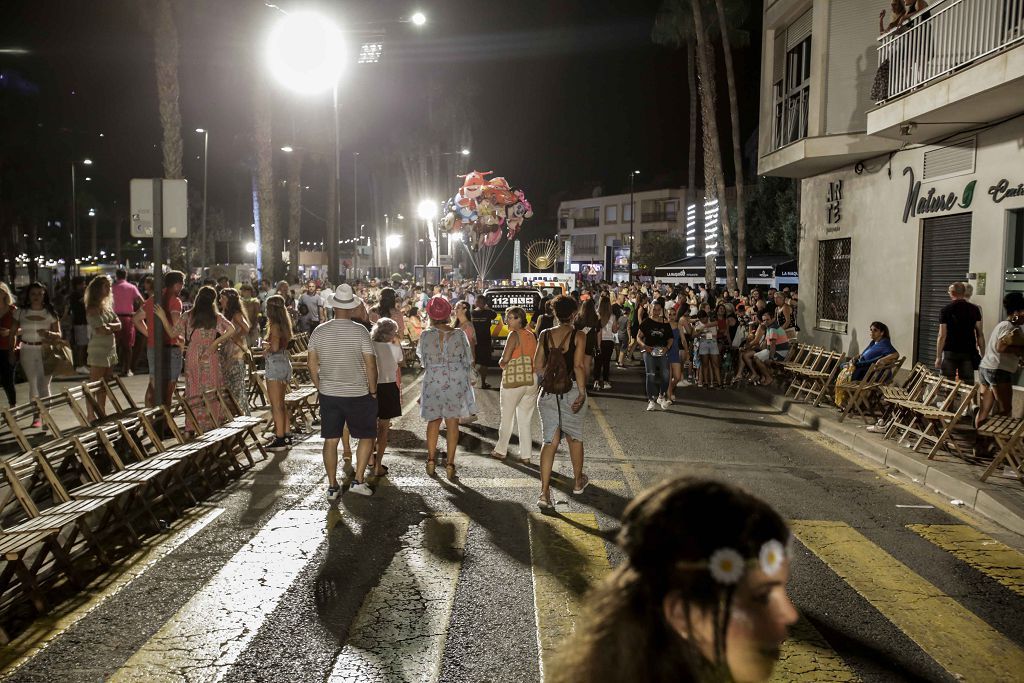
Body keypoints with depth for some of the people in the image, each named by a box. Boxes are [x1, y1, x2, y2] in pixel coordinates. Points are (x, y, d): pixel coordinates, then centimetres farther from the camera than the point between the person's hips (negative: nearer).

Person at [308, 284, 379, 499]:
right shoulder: (360, 331, -11)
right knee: (367, 436, 12)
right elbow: (370, 364, -11)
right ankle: (358, 480, 7)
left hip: (328, 394, 3)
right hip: (358, 394, -3)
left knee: (331, 440, 9)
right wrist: (373, 391, 0)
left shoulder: (319, 332, 0)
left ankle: (332, 486, 14)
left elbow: (312, 365, 5)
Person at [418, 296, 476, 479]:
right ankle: (450, 463, 7)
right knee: (452, 422, 5)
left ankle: (431, 459, 22)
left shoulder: (426, 335, -7)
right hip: (456, 381, 0)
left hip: (433, 381, 0)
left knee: (433, 420, 17)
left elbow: (423, 360, 5)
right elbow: (468, 361, 0)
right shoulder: (459, 334, -7)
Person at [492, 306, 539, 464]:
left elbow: (505, 359, -20)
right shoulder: (531, 335, 7)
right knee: (526, 419, 10)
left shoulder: (514, 334, -13)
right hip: (531, 380, 6)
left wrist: (501, 363, 0)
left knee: (507, 417, 9)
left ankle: (501, 451, 21)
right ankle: (526, 455, 11)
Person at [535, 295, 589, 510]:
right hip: (572, 390, -2)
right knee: (575, 437, 18)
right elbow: (578, 366, -15)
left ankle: (544, 493, -5)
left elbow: (538, 365, 3)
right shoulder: (579, 336, -8)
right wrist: (582, 392, -12)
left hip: (548, 392, 2)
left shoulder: (545, 335, 1)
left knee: (550, 441, 3)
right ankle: (578, 482, 36)